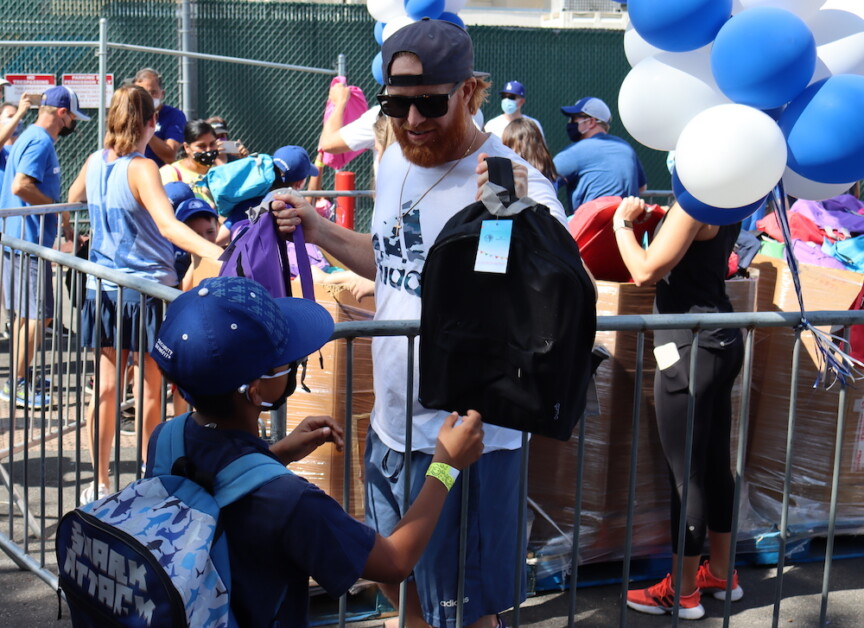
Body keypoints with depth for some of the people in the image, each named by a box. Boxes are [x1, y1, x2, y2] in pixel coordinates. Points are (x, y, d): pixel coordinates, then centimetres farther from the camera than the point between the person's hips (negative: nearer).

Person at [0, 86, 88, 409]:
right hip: (30, 240, -11)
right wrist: (58, 209, -16)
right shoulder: (41, 142, -15)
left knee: (28, 313, 18)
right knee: (37, 315, -6)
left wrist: (62, 224, 23)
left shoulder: (32, 138, 17)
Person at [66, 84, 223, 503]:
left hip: (103, 290, 6)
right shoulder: (141, 169, -16)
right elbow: (167, 225, -32)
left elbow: (73, 198, 26)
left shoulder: (94, 163, 4)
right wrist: (217, 253, -43)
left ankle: (99, 483, 15)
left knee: (105, 388, 10)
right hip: (147, 288, -6)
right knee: (150, 390, 7)